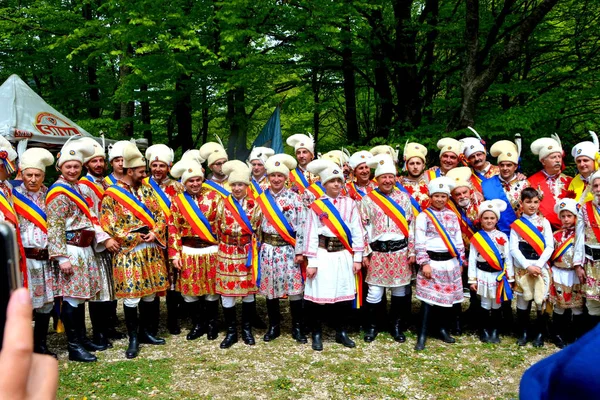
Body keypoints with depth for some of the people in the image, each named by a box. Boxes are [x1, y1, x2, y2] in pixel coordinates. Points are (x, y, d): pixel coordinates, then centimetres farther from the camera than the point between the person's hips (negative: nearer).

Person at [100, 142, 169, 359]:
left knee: (150, 294, 11)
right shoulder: (111, 195, -6)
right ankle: (133, 339, 10)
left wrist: (155, 233, -10)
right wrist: (136, 237, -11)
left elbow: (160, 215, 9)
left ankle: (147, 332, 24)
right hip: (129, 252, -5)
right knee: (131, 297, -2)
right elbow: (109, 227, -11)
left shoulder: (147, 190, 10)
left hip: (152, 250, 5)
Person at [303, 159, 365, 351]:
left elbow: (357, 232, 5)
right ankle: (317, 334, 16)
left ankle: (341, 332, 25)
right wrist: (312, 262, -7)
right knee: (318, 295, 1)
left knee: (345, 294, 8)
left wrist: (357, 258, 2)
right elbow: (311, 235, -4)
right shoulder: (316, 206, -1)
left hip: (344, 255, 2)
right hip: (323, 255, -2)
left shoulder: (350, 204, 5)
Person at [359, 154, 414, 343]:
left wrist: (412, 251, 0)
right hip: (377, 252, -1)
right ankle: (371, 326, 17)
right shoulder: (367, 200, 0)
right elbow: (363, 228, -1)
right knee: (375, 291, 1)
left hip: (400, 251, 2)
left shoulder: (404, 197, 5)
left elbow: (411, 225, 5)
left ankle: (397, 326, 23)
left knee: (400, 290, 9)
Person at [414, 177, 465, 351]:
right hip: (432, 261, -5)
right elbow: (419, 242, -8)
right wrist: (424, 263, -14)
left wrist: (460, 260, 10)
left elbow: (458, 240, 14)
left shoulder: (452, 216, 10)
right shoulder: (423, 216, -4)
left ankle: (444, 329, 26)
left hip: (450, 262, 5)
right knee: (428, 298, -8)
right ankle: (422, 336, -4)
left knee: (448, 297, 9)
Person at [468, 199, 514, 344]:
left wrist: (510, 278, 0)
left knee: (497, 305, 9)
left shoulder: (503, 237, 2)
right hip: (483, 275, -1)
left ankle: (495, 332, 19)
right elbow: (472, 259, -2)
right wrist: (472, 279, -5)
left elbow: (508, 258, 3)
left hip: (499, 275, 1)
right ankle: (484, 331, 16)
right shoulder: (476, 237, -2)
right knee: (485, 305, 5)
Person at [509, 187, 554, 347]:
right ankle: (522, 332, 18)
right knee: (522, 301, 5)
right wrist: (528, 266, -13)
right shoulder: (516, 225, 3)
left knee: (542, 301, 1)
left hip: (541, 268, 0)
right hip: (522, 268, 0)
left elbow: (550, 247, -1)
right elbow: (513, 249, -3)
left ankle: (539, 333, 15)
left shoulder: (544, 222, 6)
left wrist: (538, 265, -13)